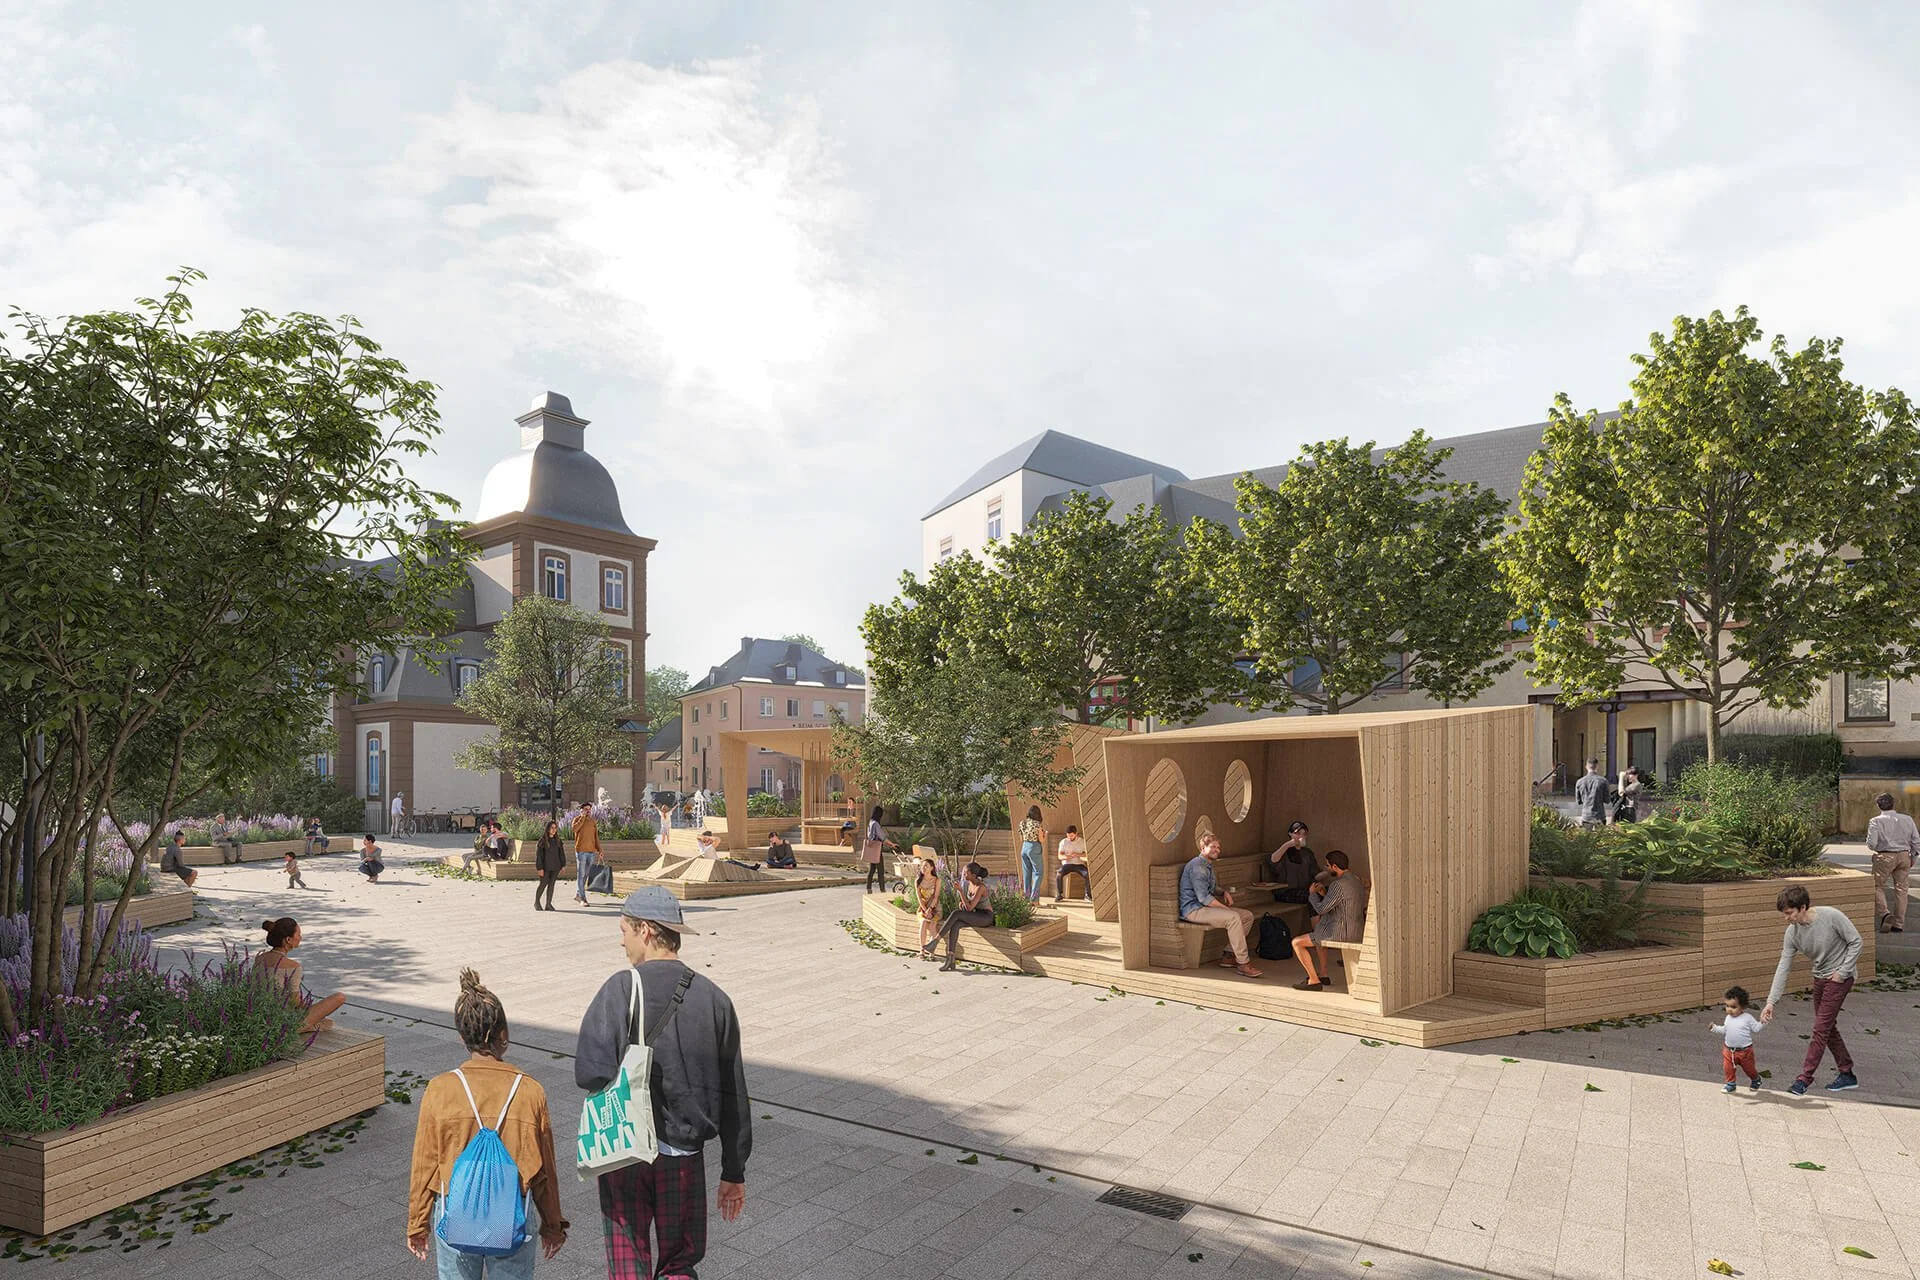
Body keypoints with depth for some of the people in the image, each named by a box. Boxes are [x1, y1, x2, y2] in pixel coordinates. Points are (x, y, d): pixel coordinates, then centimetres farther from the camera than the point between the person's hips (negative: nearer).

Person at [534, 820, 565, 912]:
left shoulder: (557, 839, 6)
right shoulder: (543, 839, -7)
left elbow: (561, 852, 11)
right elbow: (538, 854, -9)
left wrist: (563, 865, 7)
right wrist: (540, 868, -12)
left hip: (555, 866, 4)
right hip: (545, 866, -4)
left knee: (551, 884, 5)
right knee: (543, 884, 0)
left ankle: (548, 904, 10)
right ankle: (536, 902, 20)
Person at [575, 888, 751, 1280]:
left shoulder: (621, 988, -14)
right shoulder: (714, 998, -3)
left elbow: (588, 1073, -21)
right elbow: (734, 1097, 2)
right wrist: (734, 1172, 11)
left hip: (624, 1153, -2)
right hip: (684, 1155, 2)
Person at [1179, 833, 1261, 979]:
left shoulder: (1208, 865, 18)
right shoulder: (1197, 866, -16)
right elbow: (1203, 898, -22)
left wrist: (1224, 892, 12)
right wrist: (1226, 908, -17)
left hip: (1205, 907, 11)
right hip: (1193, 909, -11)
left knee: (1248, 916, 3)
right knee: (1233, 917, -30)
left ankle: (1228, 955, 3)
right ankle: (1243, 963, -26)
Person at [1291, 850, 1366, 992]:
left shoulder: (1338, 885, -22)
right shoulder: (1356, 881, 8)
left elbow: (1321, 909, -20)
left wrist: (1312, 894, -2)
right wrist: (1324, 894, 13)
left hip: (1340, 934, -10)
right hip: (1355, 931, 10)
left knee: (1297, 942, -2)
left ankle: (1314, 981, 0)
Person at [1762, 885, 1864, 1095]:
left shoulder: (1832, 916, -25)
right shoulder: (1792, 933, -10)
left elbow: (1855, 941, -11)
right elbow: (1783, 968, -9)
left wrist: (1842, 972, -16)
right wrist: (1771, 1001, -13)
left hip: (1839, 977, -6)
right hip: (1820, 978, 6)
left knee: (1820, 1028, -6)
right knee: (1828, 1028, 13)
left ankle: (1805, 1078, 0)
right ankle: (1846, 1074, 29)